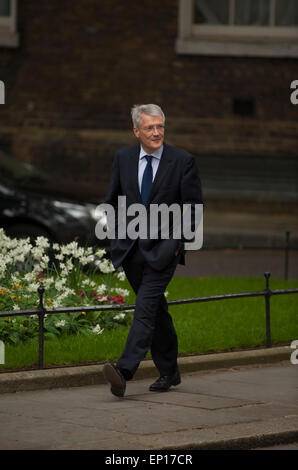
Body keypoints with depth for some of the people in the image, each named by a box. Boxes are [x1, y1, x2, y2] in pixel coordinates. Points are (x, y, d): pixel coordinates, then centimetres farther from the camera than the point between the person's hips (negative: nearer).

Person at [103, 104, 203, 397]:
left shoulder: (183, 161, -5)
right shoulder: (123, 158, 6)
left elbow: (194, 206, -1)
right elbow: (113, 199, 17)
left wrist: (178, 242, -7)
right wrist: (116, 233, 9)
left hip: (163, 246, -4)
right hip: (130, 248, 4)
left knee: (146, 306, -17)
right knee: (156, 309, 13)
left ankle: (124, 372, -29)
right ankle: (169, 372, 25)